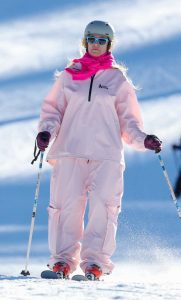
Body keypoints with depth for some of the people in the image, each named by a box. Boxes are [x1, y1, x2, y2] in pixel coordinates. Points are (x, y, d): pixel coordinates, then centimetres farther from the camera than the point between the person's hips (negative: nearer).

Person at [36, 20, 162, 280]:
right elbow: (53, 109, 15)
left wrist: (143, 140, -4)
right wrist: (46, 131, -4)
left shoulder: (118, 80, 11)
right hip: (70, 151, 1)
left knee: (103, 206, -14)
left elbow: (127, 120, 13)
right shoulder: (69, 76, 13)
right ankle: (62, 260, 3)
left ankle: (95, 262, -11)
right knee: (67, 205, -7)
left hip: (107, 154, -1)